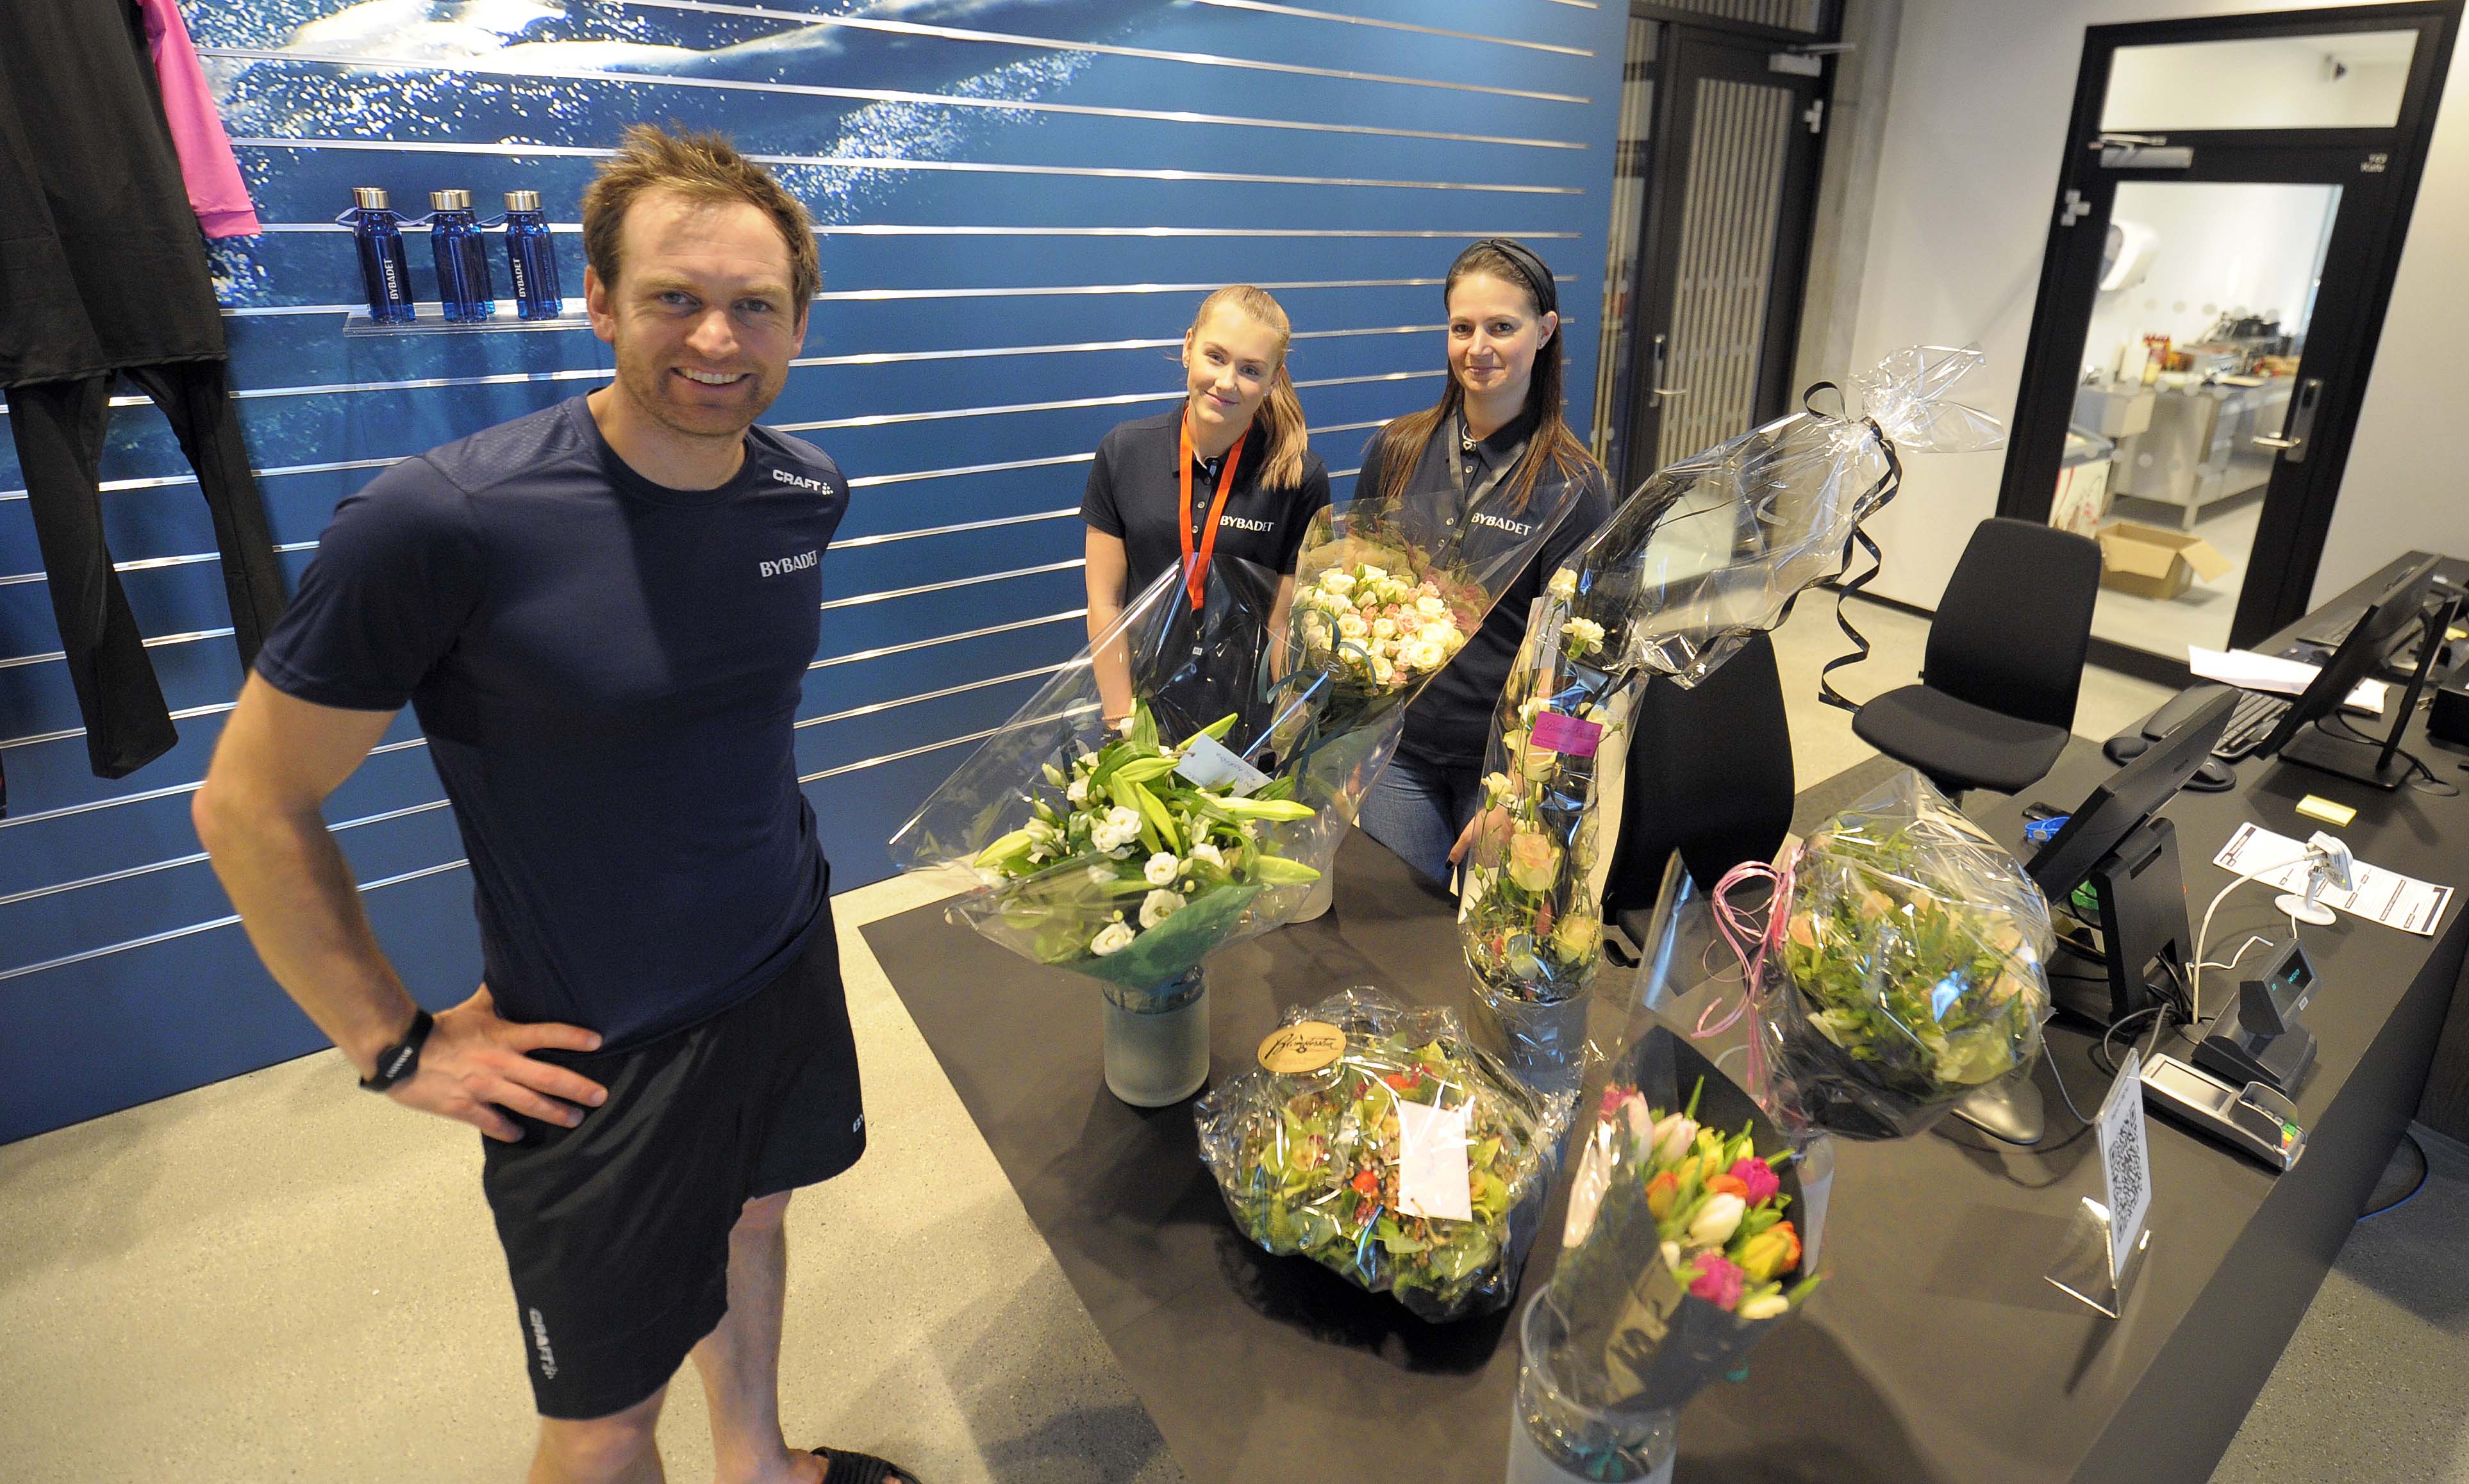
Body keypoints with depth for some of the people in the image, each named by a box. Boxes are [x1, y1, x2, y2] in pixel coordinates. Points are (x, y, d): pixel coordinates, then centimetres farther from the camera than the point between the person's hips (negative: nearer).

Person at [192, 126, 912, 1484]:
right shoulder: (440, 524, -24)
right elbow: (249, 809, -12)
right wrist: (397, 1046, -10)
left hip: (787, 969, 6)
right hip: (597, 1052, -5)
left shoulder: (806, 494, -6)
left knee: (749, 1219, 28)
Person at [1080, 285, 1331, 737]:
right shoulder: (1124, 452, -6)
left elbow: (1288, 627, -9)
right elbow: (1105, 603, -4)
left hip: (1249, 718, -1)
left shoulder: (1300, 475, -11)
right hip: (1146, 708, 2)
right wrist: (1121, 726, -6)